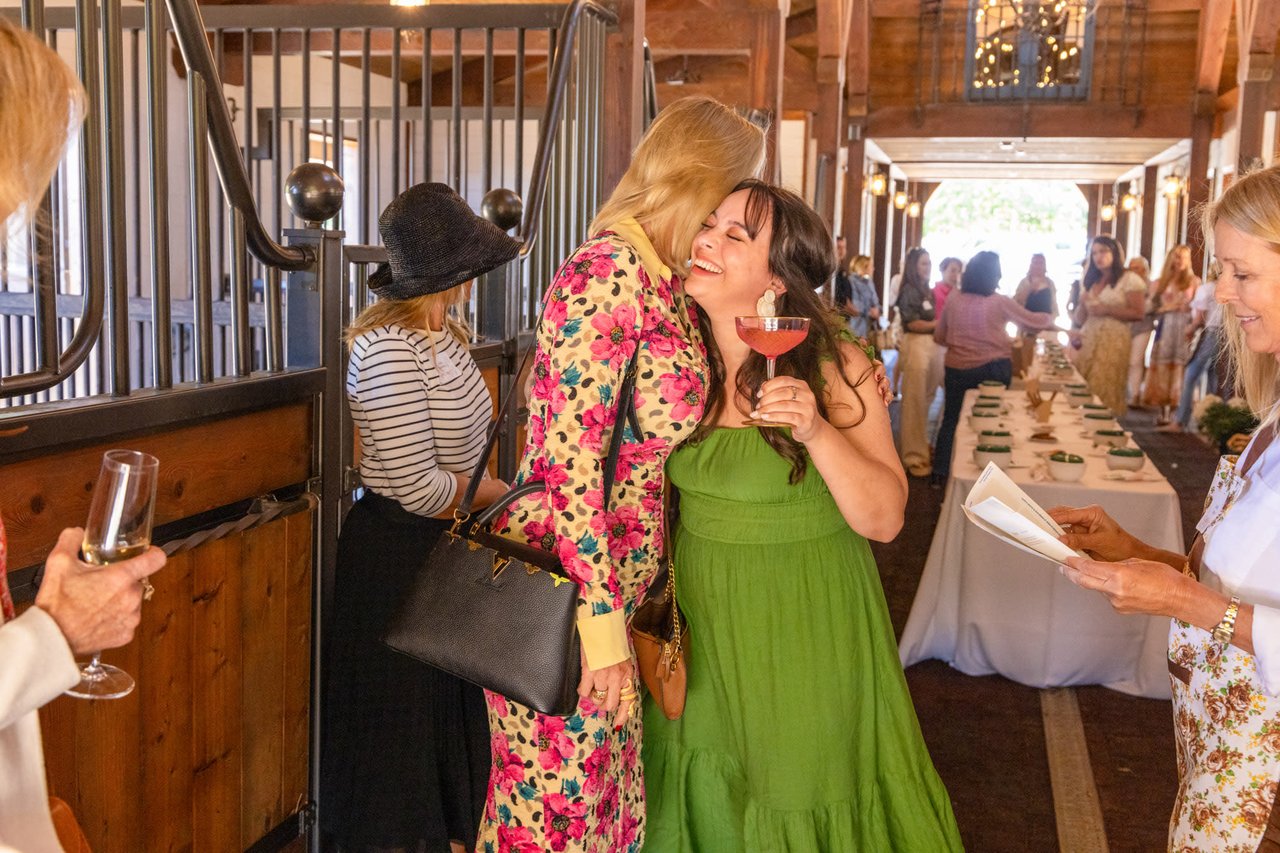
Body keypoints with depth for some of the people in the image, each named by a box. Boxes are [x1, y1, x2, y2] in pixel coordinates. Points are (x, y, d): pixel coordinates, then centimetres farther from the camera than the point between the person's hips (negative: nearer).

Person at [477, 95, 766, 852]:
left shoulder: (665, 284, 11)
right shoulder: (606, 271, -16)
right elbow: (567, 459, -21)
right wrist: (603, 623, -20)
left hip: (608, 589, 9)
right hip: (562, 594, -8)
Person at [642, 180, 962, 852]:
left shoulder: (834, 368, -16)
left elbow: (884, 519, -18)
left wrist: (817, 431, -31)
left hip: (807, 627, -3)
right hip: (702, 618, 4)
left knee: (797, 791, 13)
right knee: (707, 795, 18)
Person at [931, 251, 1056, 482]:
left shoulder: (953, 300, -2)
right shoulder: (1001, 302, -8)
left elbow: (939, 337, 7)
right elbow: (1033, 320, 6)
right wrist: (1050, 319, 26)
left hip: (957, 368, 2)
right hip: (992, 369, -2)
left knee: (951, 420, 12)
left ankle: (941, 472, 12)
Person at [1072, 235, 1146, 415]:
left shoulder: (1129, 279, 0)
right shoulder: (1089, 281, 18)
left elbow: (1137, 313, -8)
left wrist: (1106, 309, -13)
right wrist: (1083, 304, -2)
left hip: (1113, 340, -5)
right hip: (1088, 340, 6)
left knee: (1105, 388, -10)